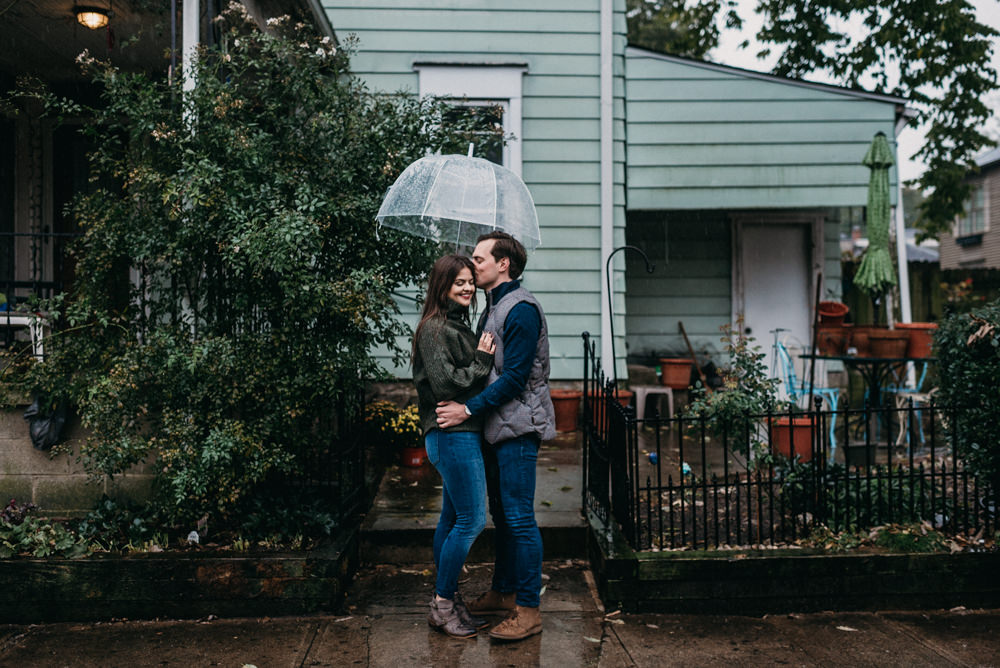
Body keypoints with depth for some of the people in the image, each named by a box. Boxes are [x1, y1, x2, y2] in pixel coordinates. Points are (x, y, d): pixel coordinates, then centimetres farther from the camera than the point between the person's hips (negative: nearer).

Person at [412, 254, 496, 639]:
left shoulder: (459, 326, 17)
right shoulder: (434, 329, -12)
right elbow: (445, 384, -19)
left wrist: (482, 359, 5)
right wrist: (482, 361, -14)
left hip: (462, 434, 10)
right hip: (453, 434, -10)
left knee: (453, 519, 14)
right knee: (471, 520, -6)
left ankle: (447, 602, 24)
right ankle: (442, 604, 6)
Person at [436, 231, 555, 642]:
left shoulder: (521, 308, -14)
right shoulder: (493, 307, 16)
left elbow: (515, 377, -20)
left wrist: (469, 409, -19)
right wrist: (464, 406, 12)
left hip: (517, 427, -10)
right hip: (496, 426, 10)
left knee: (519, 518, -5)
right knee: (501, 514, 16)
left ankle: (528, 610, 4)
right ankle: (502, 593, 28)